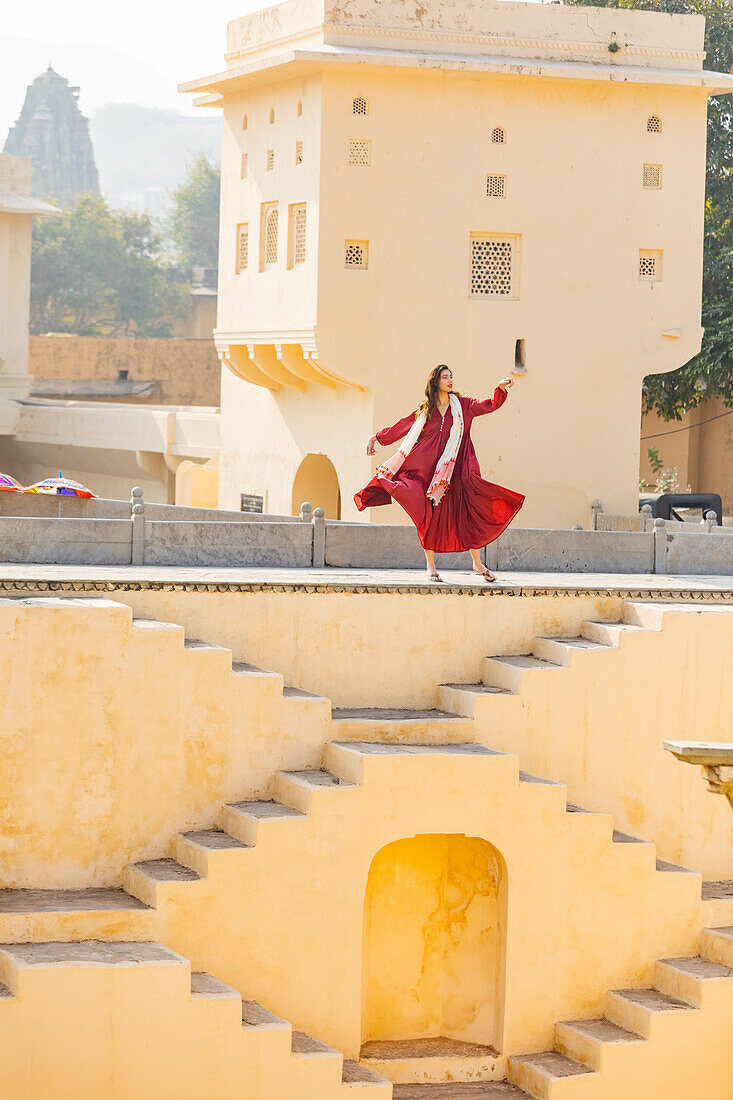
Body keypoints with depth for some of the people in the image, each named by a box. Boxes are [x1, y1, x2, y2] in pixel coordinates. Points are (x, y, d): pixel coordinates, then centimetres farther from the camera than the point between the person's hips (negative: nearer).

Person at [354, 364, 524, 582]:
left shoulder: (462, 405, 9)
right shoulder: (425, 411, 9)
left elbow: (489, 405, -1)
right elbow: (400, 427, 19)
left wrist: (500, 388, -17)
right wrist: (377, 438, 22)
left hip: (455, 470, 0)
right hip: (430, 470, 0)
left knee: (468, 513, -3)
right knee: (431, 516, -2)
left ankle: (477, 563, 7)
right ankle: (430, 566, 5)